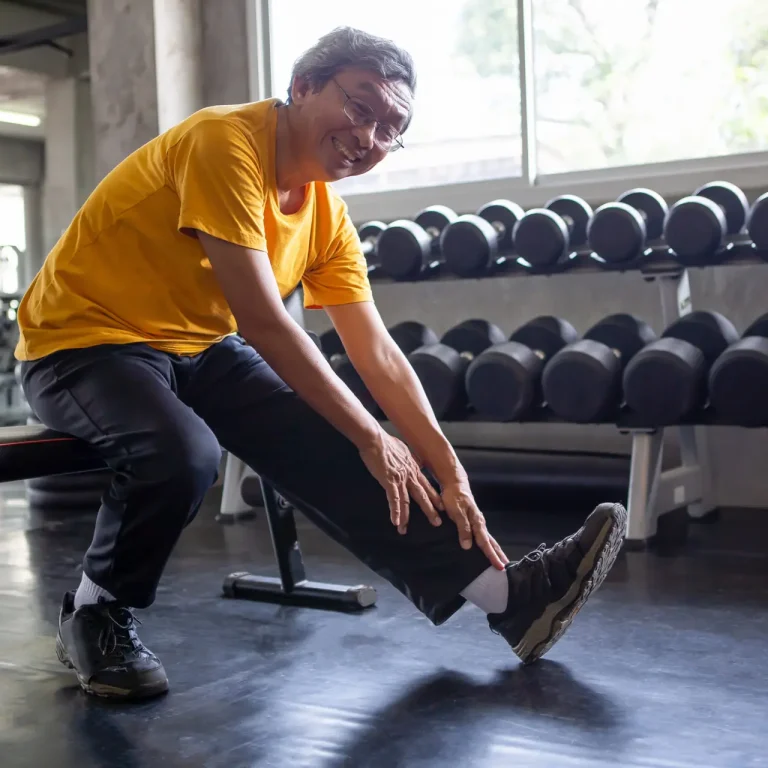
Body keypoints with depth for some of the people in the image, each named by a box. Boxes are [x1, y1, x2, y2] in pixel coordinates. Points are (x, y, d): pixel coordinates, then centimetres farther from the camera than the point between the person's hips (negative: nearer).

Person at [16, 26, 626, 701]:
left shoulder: (328, 215, 0)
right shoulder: (227, 143, -24)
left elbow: (378, 354, 0)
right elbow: (263, 322, -29)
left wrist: (449, 473, -6)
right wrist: (371, 439, -23)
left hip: (197, 350, 7)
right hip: (84, 341, -7)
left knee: (327, 450, -10)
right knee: (183, 455, -35)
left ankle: (503, 591, -8)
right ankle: (95, 616, -8)